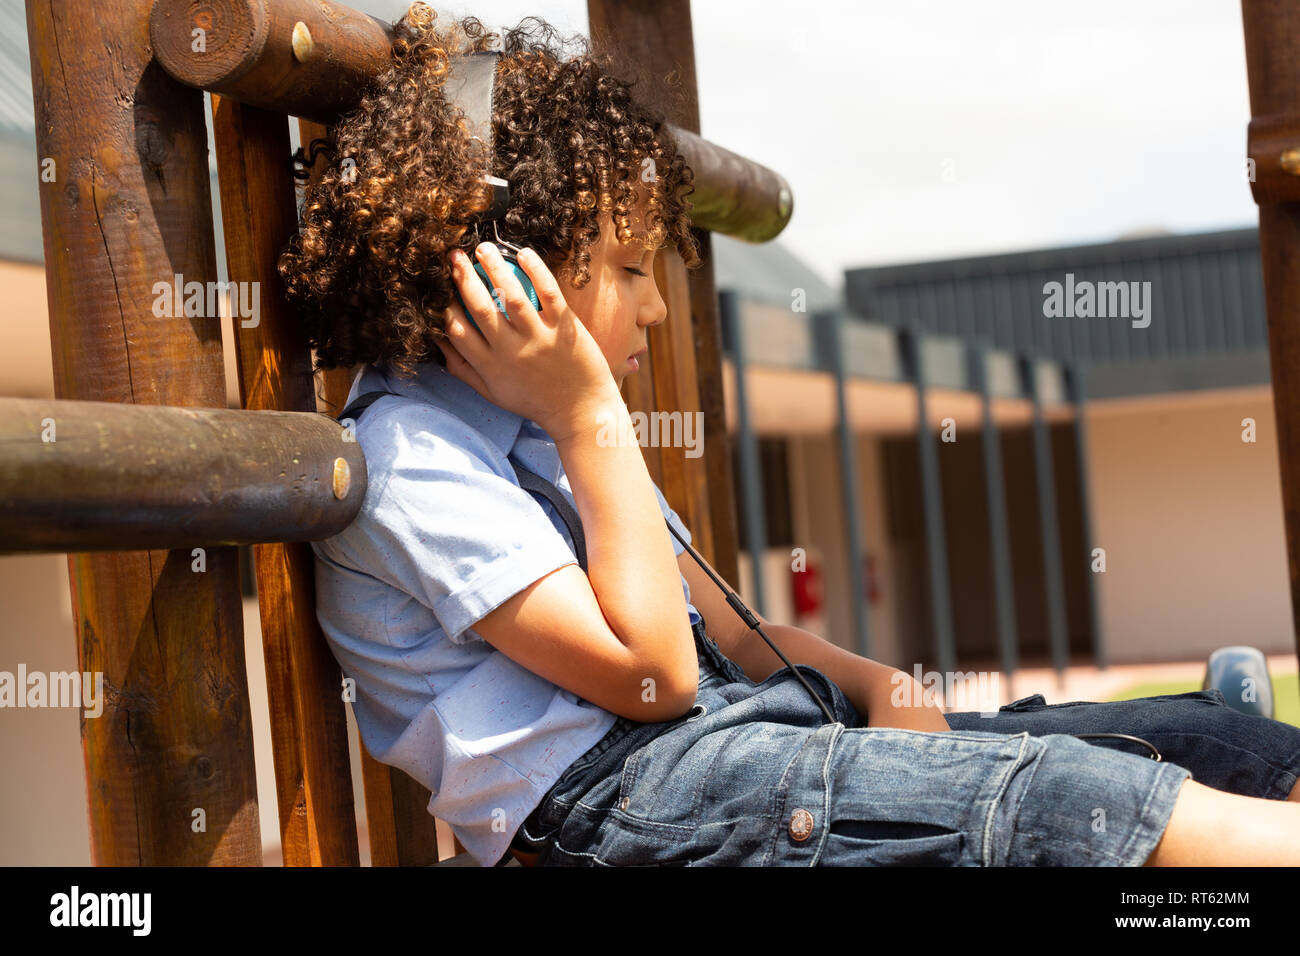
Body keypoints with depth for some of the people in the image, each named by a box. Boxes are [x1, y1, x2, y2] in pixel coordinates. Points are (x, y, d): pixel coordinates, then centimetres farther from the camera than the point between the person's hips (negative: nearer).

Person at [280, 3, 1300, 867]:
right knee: (1057, 795, -25)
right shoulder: (412, 458, -11)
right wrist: (591, 416, -16)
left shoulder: (535, 429, 20)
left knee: (1192, 737, -4)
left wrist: (873, 683, 0)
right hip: (625, 791, -9)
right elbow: (649, 671, -18)